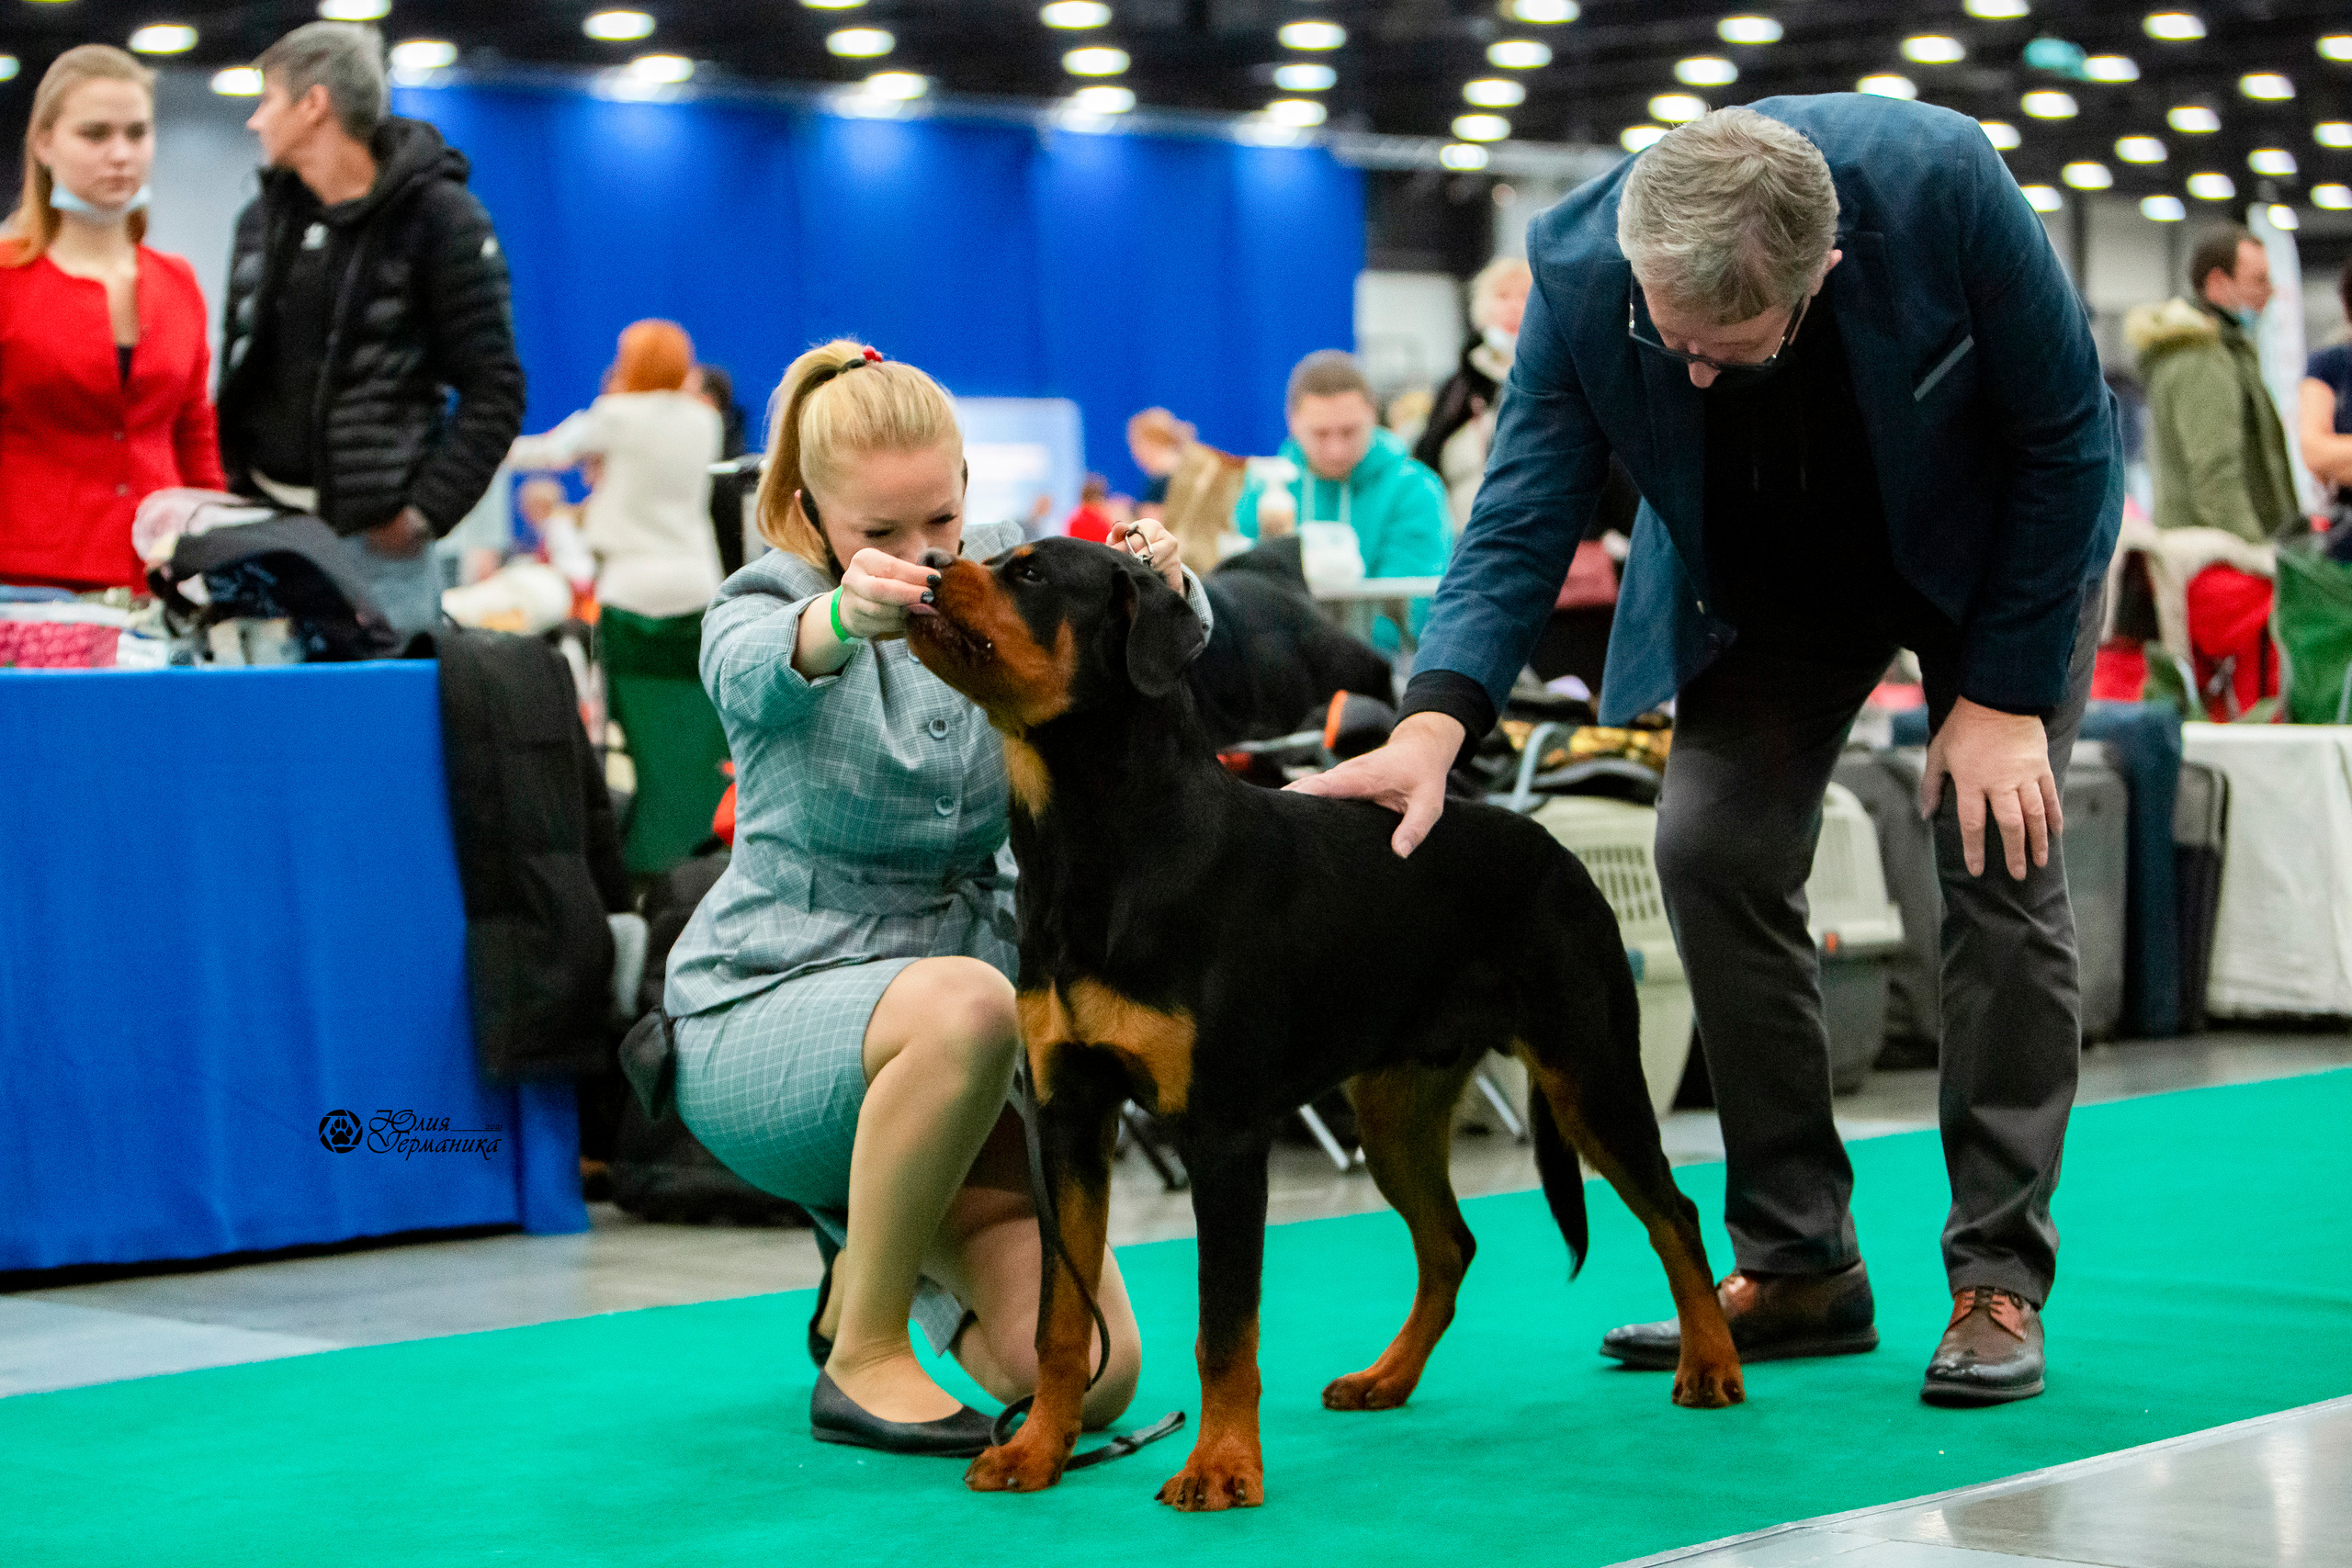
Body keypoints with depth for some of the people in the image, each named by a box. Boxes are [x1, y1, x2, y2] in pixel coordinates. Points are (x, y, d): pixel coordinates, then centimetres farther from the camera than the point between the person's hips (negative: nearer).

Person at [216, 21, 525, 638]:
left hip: (377, 541, -5)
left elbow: (495, 391, -7)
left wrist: (425, 512, -14)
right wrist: (229, 491, 8)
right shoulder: (261, 219, 14)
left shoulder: (442, 219, -5)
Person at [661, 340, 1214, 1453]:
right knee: (968, 1003, -39)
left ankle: (888, 1248, 21)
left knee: (1089, 1381, -10)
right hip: (767, 1012, -4)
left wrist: (1162, 589, -44)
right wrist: (848, 617, -58)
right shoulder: (768, 602, -8)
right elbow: (755, 674, -34)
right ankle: (861, 1358, -21)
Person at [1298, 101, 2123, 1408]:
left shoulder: (1940, 185, -37)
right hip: (1770, 580, 3)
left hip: (1997, 538, -3)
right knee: (1713, 849, -9)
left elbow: (2066, 436, -23)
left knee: (1999, 853, -14)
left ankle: (2000, 1282, -7)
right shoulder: (1582, 273, -30)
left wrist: (2001, 696, -22)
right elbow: (1521, 524, -25)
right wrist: (1435, 725, -44)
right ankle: (1799, 1267, 1)